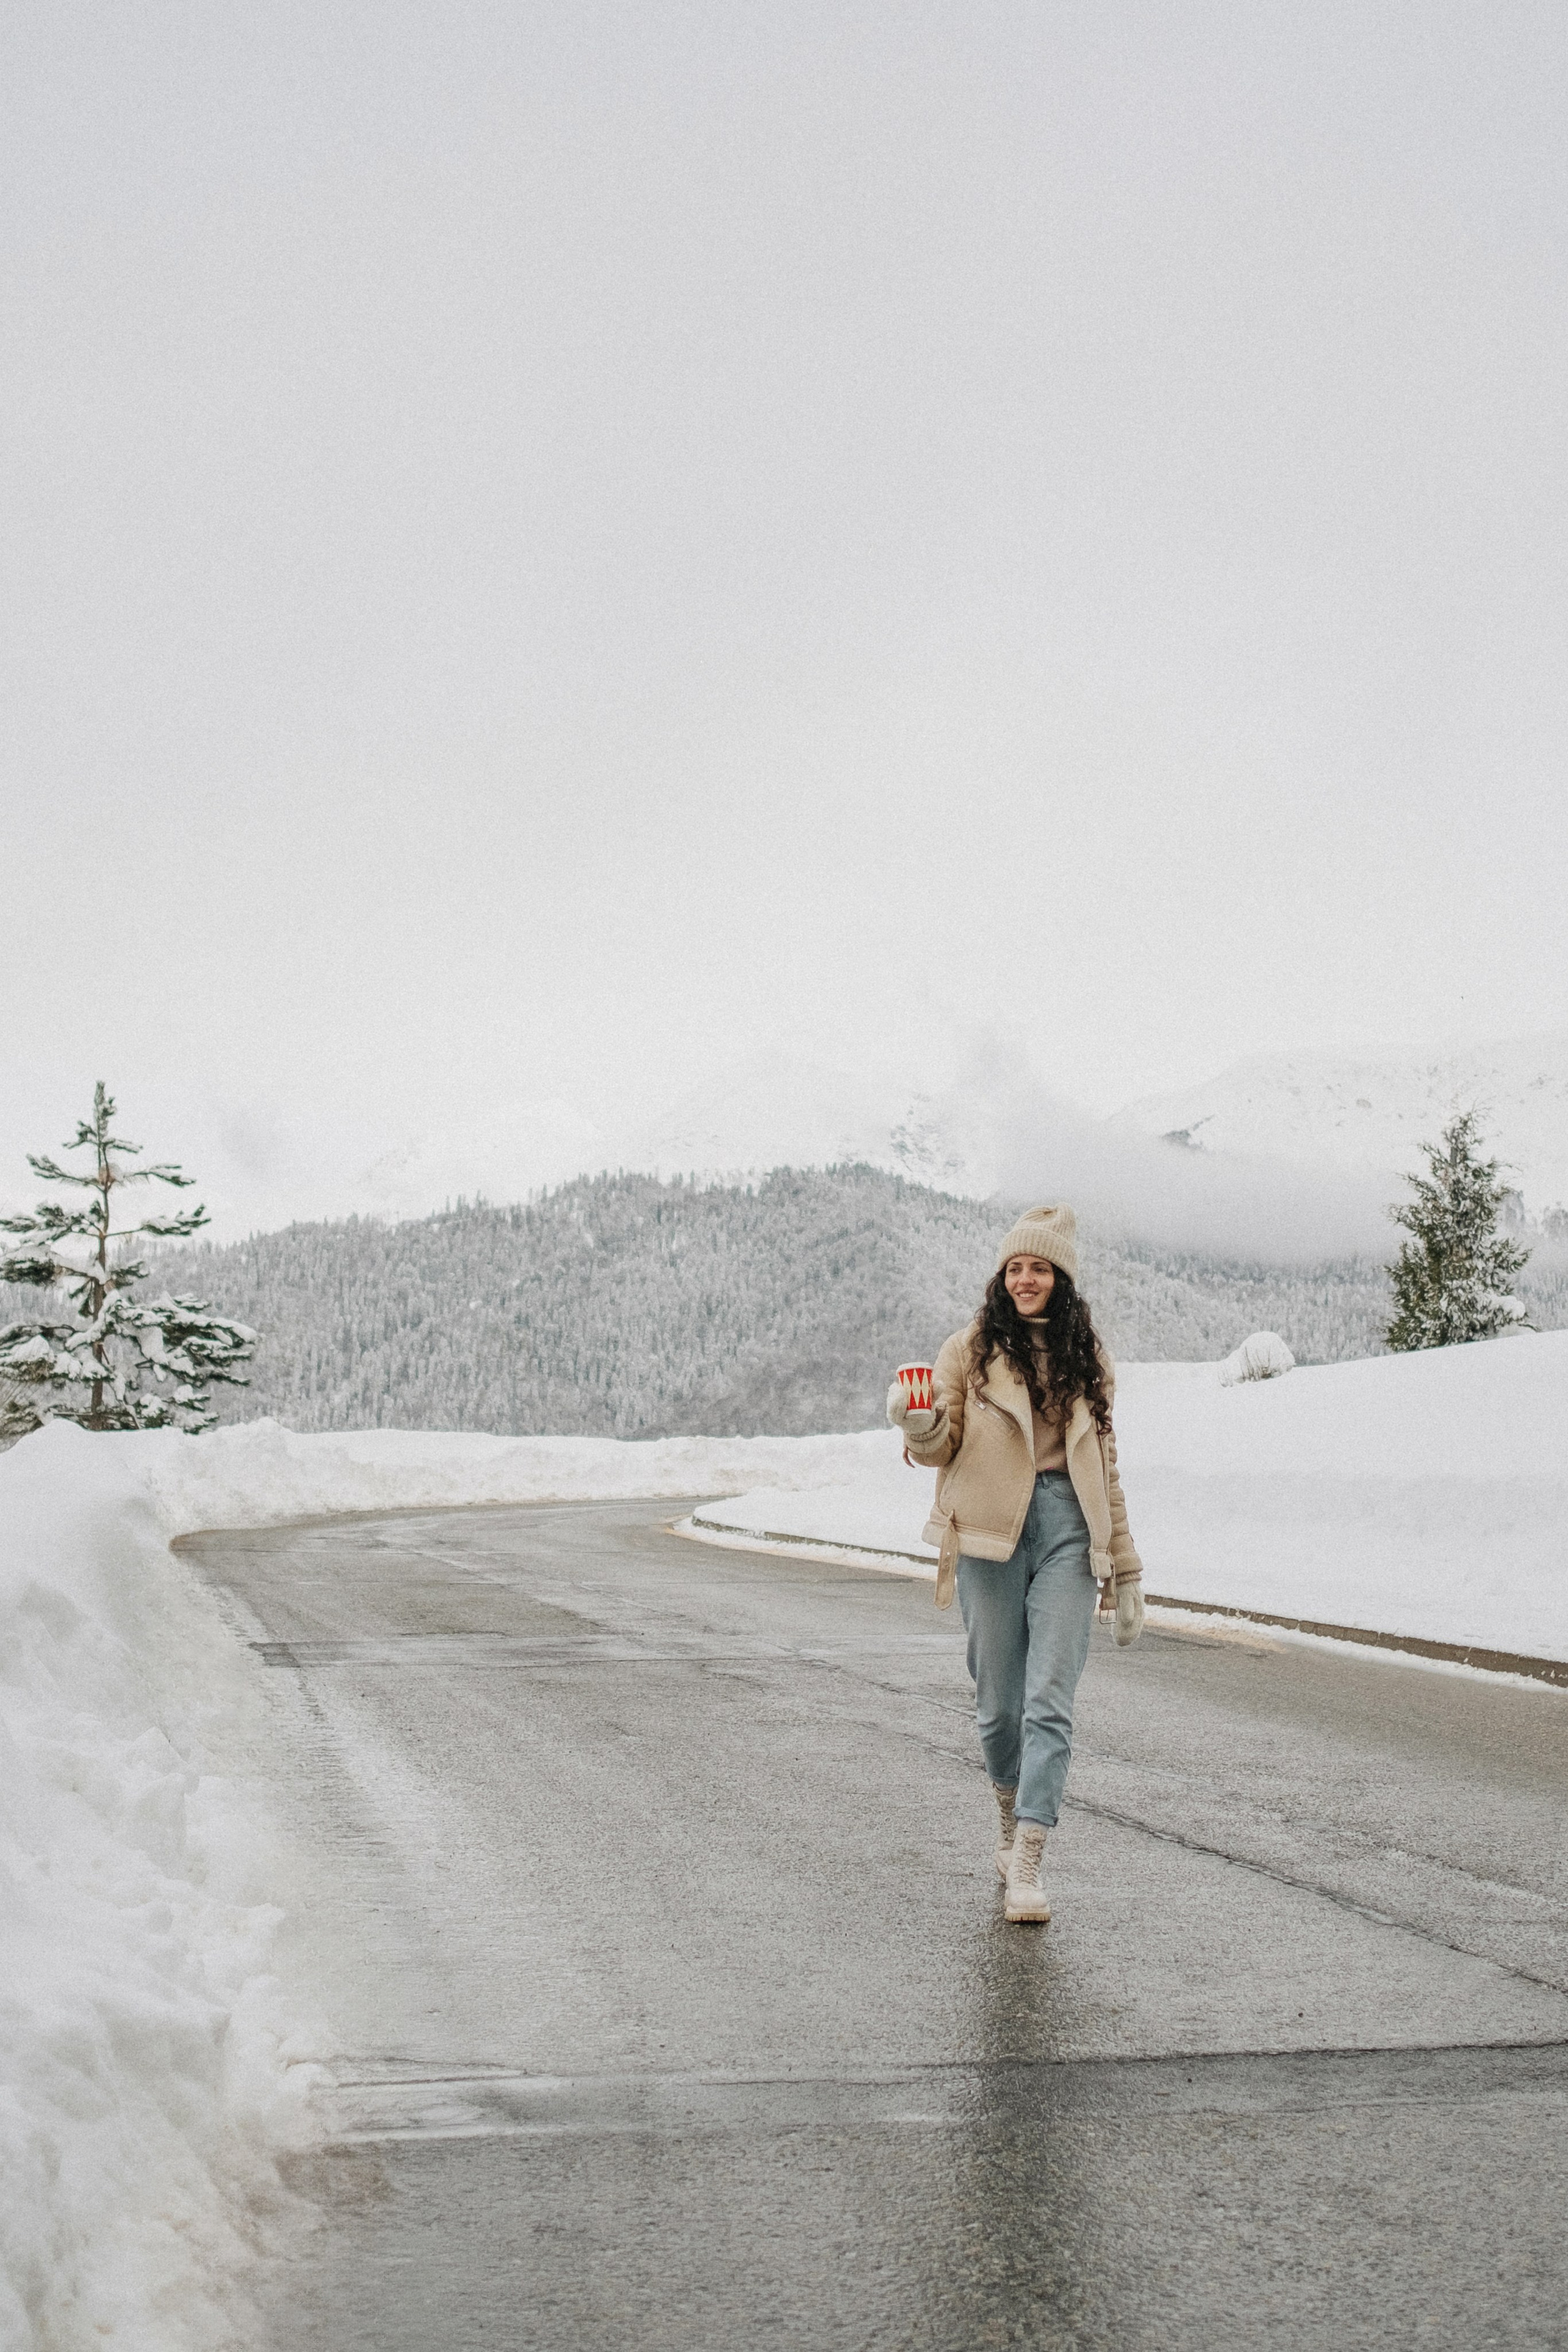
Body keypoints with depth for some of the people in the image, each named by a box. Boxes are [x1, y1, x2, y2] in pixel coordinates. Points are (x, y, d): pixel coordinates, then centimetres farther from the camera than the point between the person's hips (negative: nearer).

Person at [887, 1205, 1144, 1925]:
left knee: (1050, 1700, -9)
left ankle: (1026, 1865, -11)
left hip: (1067, 1528, 1)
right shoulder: (972, 1348, 7)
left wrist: (1125, 1569, 18)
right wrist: (919, 1427, -23)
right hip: (990, 1533, -1)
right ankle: (1012, 1821, 30)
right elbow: (940, 1446, 2)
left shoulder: (1085, 1358, 15)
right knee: (998, 1701, 4)